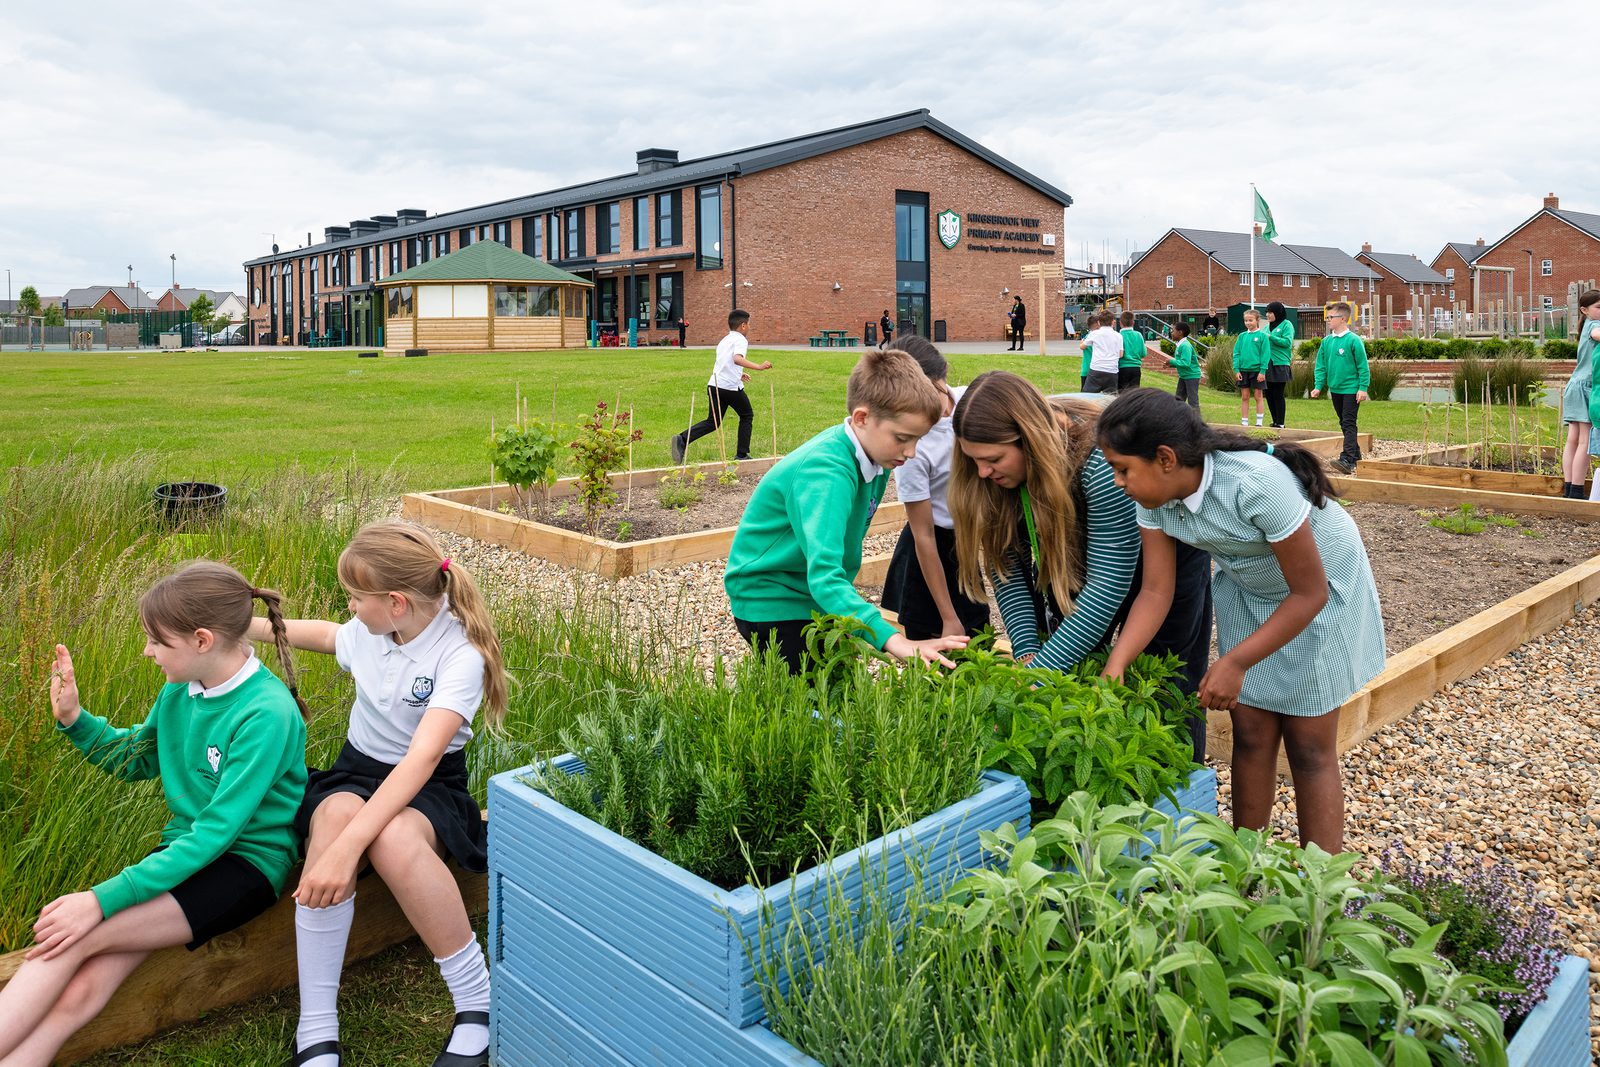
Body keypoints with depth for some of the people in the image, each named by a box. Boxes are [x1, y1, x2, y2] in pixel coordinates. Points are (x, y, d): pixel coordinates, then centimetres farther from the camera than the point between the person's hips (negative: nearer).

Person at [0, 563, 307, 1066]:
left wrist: (104, 899, -24)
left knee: (76, 936, -23)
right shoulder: (180, 691, 3)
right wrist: (73, 719, 5)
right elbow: (134, 761, 22)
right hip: (184, 849, 7)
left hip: (247, 864, -7)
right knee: (77, 994, -16)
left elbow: (216, 833, -23)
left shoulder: (267, 714, -22)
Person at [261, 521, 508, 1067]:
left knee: (392, 838, -40)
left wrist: (349, 845, -44)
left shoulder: (461, 655, -23)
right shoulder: (370, 630, -4)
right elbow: (327, 635, 24)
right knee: (336, 817, -33)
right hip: (357, 770, 5)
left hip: (428, 785, -4)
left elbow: (422, 758, -35)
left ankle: (477, 1002, -20)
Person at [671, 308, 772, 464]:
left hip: (714, 385, 7)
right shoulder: (740, 340, -5)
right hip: (731, 387, -7)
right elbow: (737, 358, -25)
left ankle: (683, 440, -10)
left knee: (712, 422, 11)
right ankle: (742, 454, 14)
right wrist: (759, 367, -30)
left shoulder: (724, 340, 21)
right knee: (747, 416, 14)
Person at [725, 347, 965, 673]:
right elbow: (824, 575, -41)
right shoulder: (826, 474, -31)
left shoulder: (874, 453, -6)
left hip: (815, 595, 8)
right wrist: (891, 639, -50)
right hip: (770, 601, -8)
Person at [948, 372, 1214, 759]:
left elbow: (1108, 585, -38)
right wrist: (1026, 651, -23)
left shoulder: (1101, 461, -40)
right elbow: (1007, 565, -14)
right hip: (1080, 560, 5)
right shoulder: (994, 475, -22)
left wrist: (1039, 671, -37)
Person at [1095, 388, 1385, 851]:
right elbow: (1155, 591, -15)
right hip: (1248, 591, 5)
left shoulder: (1257, 483, -38)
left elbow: (1309, 594, -29)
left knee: (1309, 745, -1)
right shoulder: (1155, 496, -19)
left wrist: (1235, 663, -28)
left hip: (1319, 587, -5)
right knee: (1250, 734, 5)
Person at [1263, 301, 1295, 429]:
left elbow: (1287, 342, -15)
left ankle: (1280, 423, 2)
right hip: (1268, 364, 7)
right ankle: (1275, 421, 18)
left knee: (1278, 395, -4)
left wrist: (1270, 337, -17)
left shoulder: (1286, 325, -3)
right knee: (1269, 394, 8)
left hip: (1280, 365, -6)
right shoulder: (1268, 326, 15)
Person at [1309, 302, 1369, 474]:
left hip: (1351, 389, -7)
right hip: (1335, 389, 7)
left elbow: (1363, 366, -11)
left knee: (1349, 424, -11)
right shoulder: (1326, 341, 5)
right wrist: (1318, 386, 1)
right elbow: (1321, 366, 10)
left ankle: (1347, 460, -18)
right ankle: (1356, 455, 28)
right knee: (1344, 424, 15)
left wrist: (1363, 388, -14)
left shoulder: (1353, 340, -12)